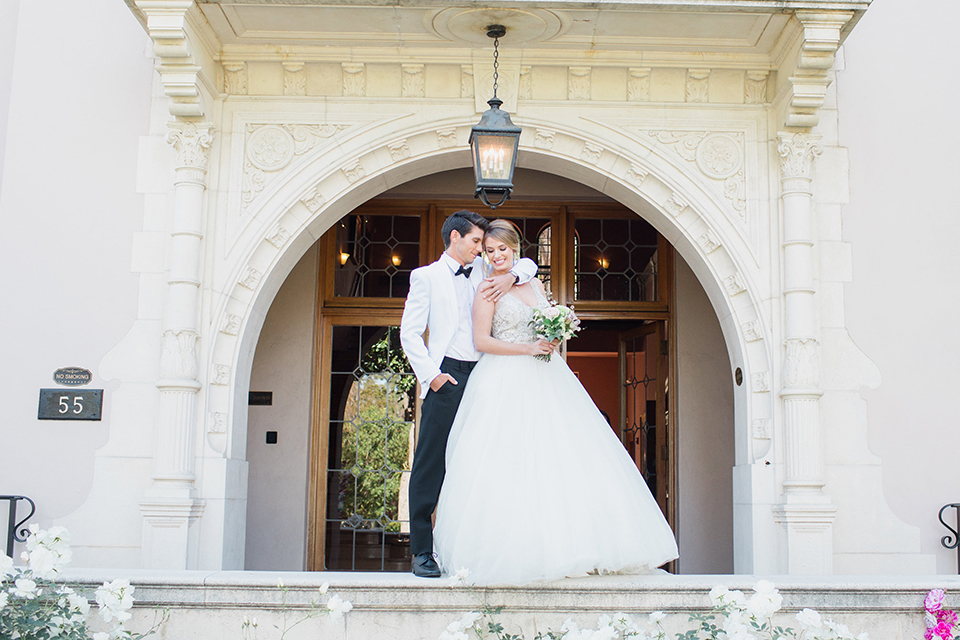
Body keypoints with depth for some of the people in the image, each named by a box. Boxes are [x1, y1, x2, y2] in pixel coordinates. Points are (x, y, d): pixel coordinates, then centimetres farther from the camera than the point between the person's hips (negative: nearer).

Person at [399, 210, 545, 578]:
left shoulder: (482, 272, 18)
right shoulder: (426, 276, 7)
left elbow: (528, 265, 22)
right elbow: (409, 333, 2)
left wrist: (511, 276, 0)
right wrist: (431, 375, -8)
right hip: (446, 378, -4)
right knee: (430, 465, -4)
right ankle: (421, 552, 3)